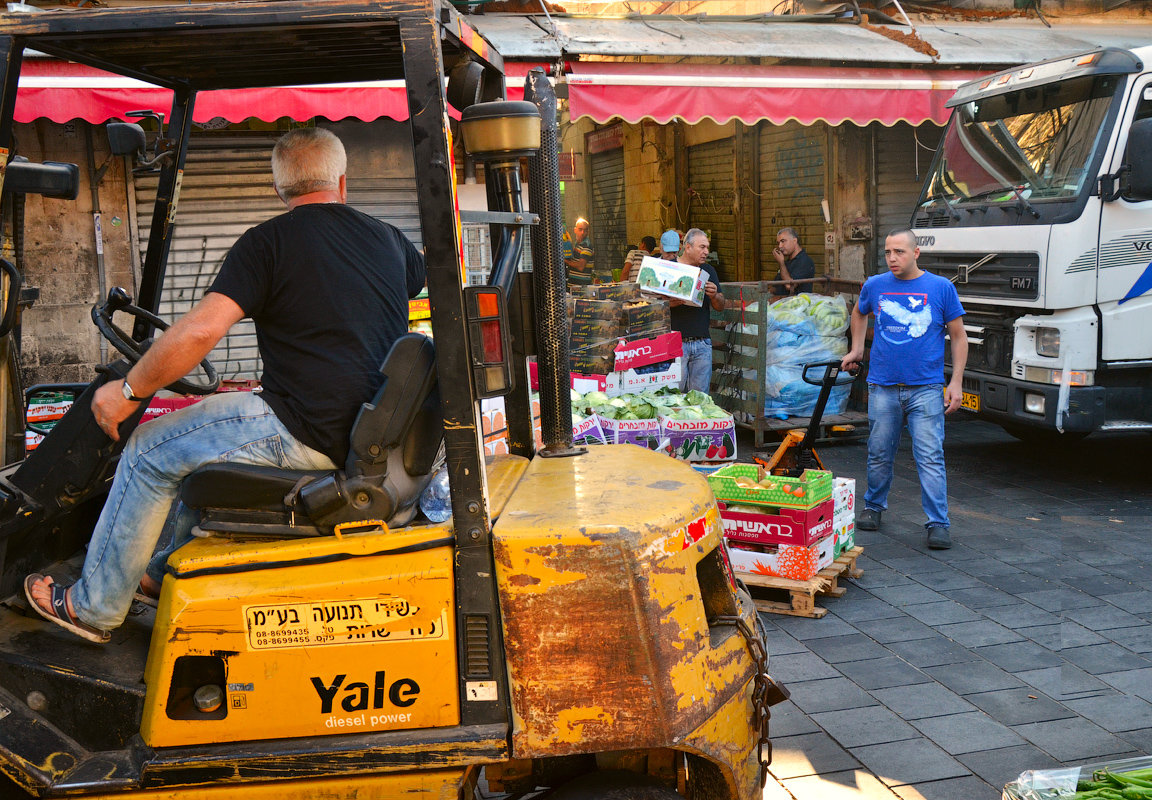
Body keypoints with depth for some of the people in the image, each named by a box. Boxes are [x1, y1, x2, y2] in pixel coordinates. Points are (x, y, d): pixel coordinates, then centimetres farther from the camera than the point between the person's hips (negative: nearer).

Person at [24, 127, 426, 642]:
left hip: (307, 436, -8)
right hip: (372, 430, 8)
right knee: (208, 435, 31)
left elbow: (198, 332, -18)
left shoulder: (266, 243, -9)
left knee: (149, 451, 11)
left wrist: (129, 392, -4)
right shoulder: (388, 239, 9)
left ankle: (93, 607, 24)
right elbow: (424, 281, 32)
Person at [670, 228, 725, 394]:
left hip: (702, 343, 4)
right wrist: (670, 303, -21)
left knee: (701, 395, 4)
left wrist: (714, 296, -8)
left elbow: (720, 307, 14)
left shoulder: (708, 271, 14)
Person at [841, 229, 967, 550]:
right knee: (880, 454, 11)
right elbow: (859, 313, 29)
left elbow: (959, 337, 4)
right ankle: (873, 507, 31)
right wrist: (856, 349, 20)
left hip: (926, 388, -2)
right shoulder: (875, 286, 6)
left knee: (930, 457, -6)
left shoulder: (941, 288, 0)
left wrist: (955, 383, -3)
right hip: (883, 387, 2)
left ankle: (938, 524, -2)